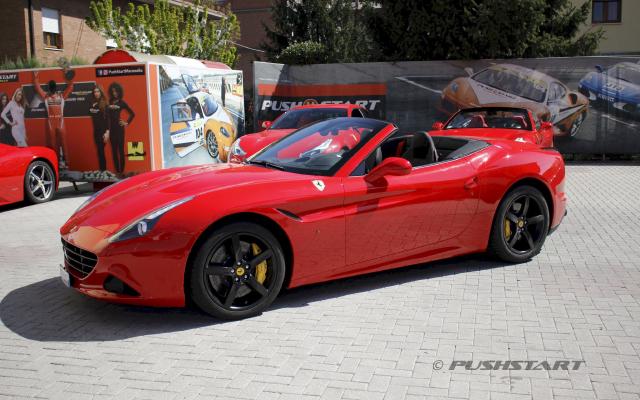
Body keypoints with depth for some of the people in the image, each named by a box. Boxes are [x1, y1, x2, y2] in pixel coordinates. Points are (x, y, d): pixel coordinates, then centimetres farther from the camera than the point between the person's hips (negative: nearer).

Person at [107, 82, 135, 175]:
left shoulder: (121, 103, 0)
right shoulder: (109, 102, 9)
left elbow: (132, 114, 2)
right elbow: (107, 115, 5)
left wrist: (127, 123, 1)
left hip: (119, 128, -4)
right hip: (111, 128, 4)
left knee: (121, 150, -3)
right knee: (114, 150, 7)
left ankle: (122, 170, 1)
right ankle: (117, 170, 14)